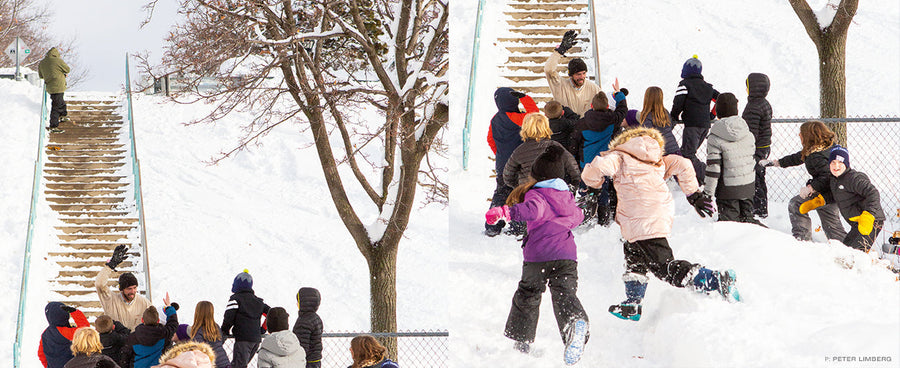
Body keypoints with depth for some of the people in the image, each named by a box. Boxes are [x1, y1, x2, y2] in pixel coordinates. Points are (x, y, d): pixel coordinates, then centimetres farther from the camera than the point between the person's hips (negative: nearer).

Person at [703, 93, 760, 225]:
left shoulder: (716, 138, -15)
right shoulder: (748, 134, 2)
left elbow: (713, 167, -16)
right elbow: (753, 160, 12)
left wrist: (708, 192, -10)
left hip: (728, 189, -5)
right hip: (748, 187, 5)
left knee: (729, 220, 2)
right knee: (746, 216, 18)